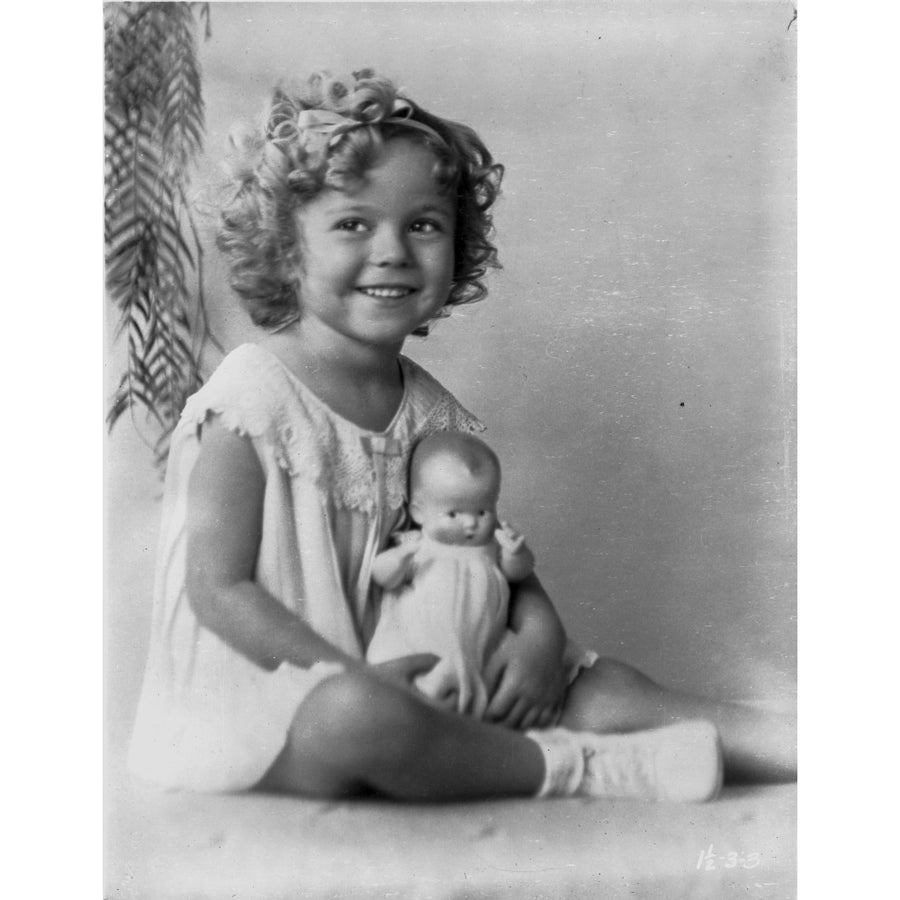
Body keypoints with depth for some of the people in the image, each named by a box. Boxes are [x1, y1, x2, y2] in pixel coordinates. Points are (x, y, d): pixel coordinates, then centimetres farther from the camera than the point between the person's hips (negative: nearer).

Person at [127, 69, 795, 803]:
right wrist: (357, 678, -23)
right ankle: (584, 769, -20)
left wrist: (539, 633, -10)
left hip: (385, 677, 6)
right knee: (358, 715, -38)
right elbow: (219, 589, -18)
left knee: (604, 685, -5)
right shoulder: (257, 396, -16)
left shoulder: (429, 410, 2)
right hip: (255, 700, -5)